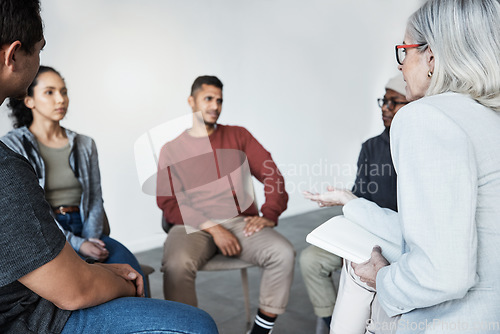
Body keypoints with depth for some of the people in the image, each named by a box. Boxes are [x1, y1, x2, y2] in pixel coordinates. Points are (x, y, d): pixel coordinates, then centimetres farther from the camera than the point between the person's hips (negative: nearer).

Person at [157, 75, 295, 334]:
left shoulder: (238, 135, 16)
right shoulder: (171, 149, 12)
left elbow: (271, 174, 9)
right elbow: (167, 202, 2)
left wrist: (269, 214, -9)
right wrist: (212, 228, -12)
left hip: (239, 222, 2)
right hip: (193, 225, -1)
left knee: (283, 253, -26)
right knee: (176, 265, -33)